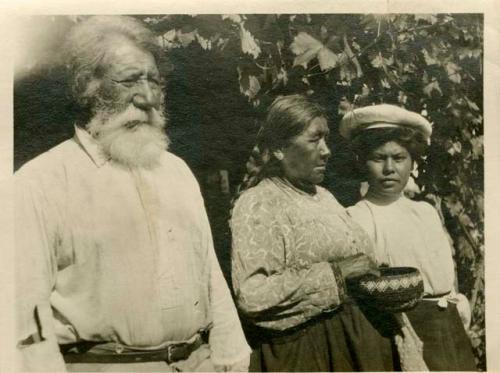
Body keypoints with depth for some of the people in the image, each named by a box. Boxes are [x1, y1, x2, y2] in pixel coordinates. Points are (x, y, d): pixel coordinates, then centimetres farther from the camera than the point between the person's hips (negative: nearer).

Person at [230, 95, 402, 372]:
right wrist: (336, 273, -22)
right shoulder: (258, 204, -14)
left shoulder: (323, 196, 11)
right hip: (302, 350, -7)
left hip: (355, 339, 8)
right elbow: (252, 295, -26)